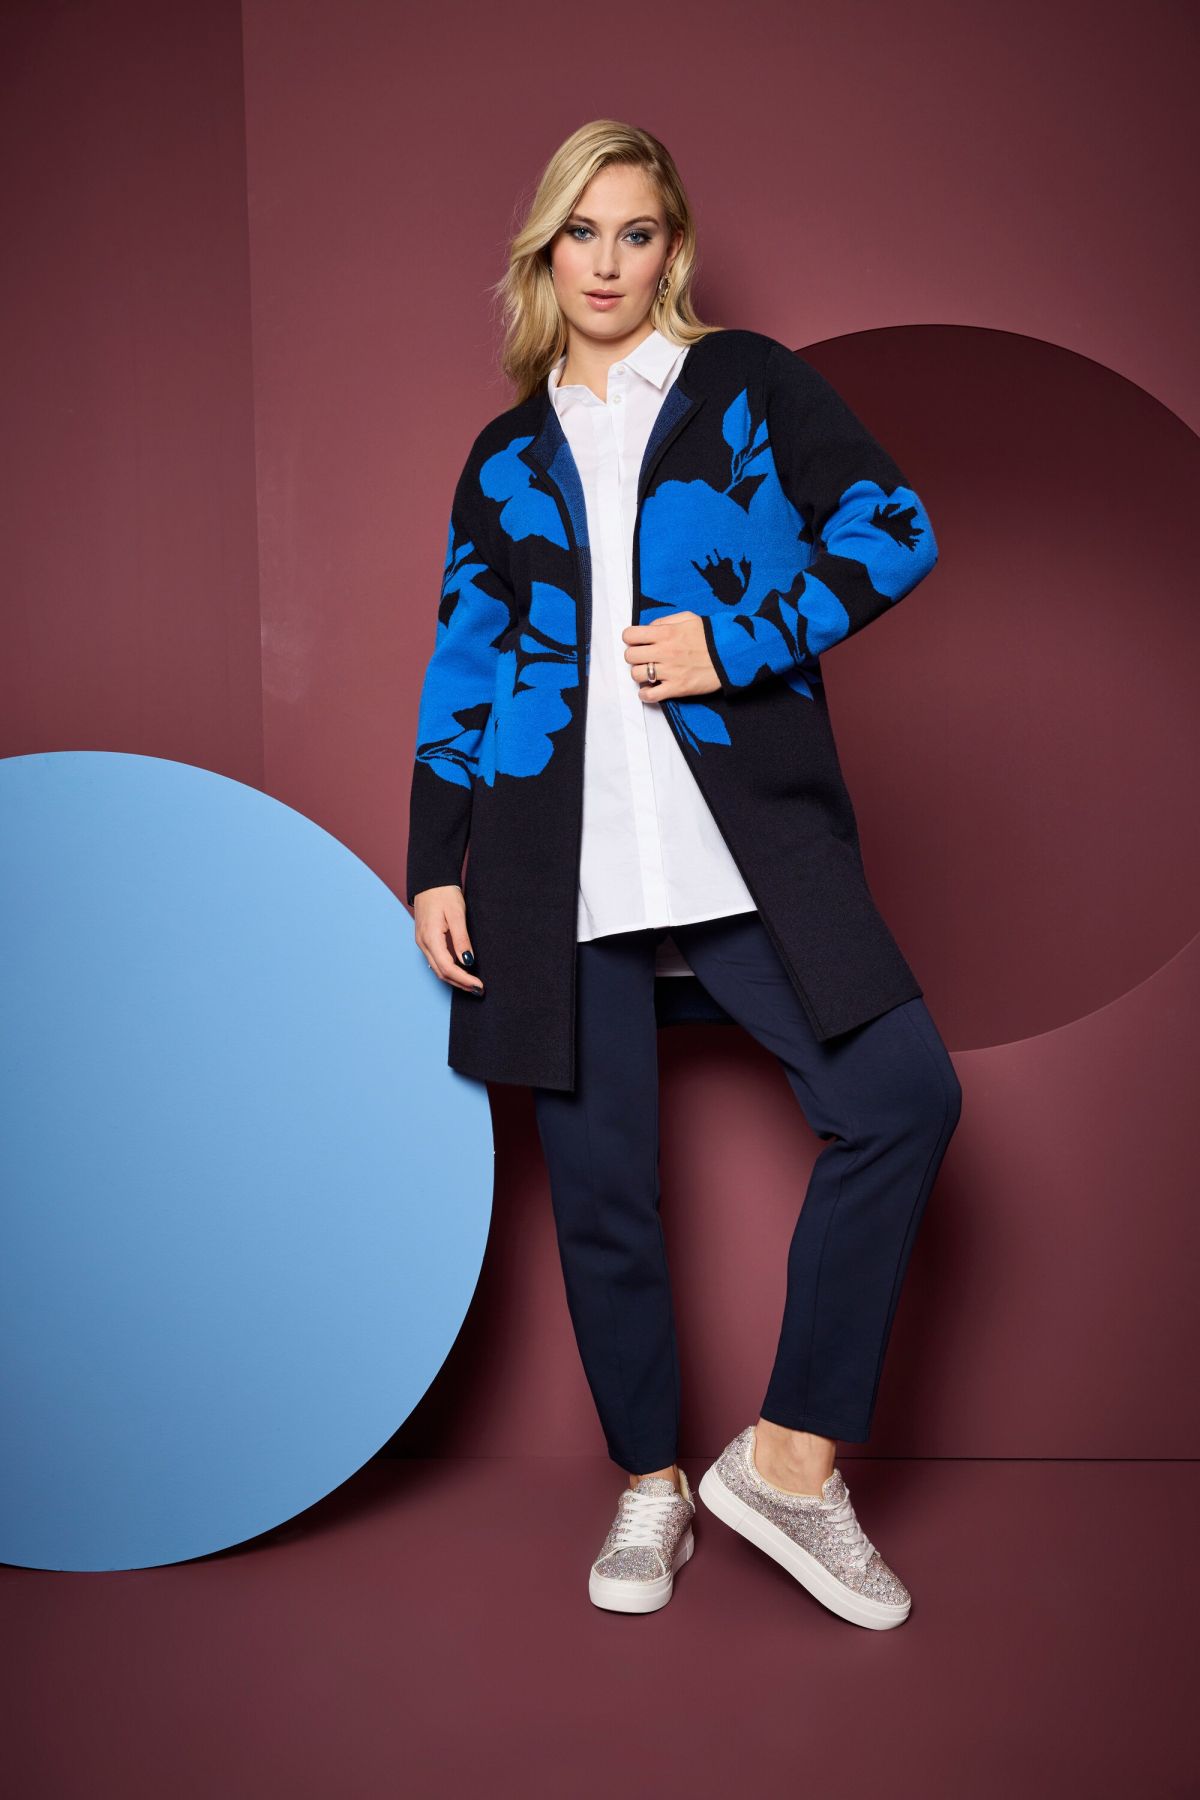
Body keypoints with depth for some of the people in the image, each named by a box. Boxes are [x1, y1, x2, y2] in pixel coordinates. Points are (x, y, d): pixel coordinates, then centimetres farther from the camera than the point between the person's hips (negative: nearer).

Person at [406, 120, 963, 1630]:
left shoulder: (749, 384, 11)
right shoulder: (505, 456, 17)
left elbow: (894, 529, 2)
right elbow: (460, 668, 15)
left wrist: (741, 641, -10)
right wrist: (433, 868, 9)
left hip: (748, 841, -1)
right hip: (556, 869, 2)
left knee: (902, 1093, -17)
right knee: (599, 1181, 3)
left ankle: (788, 1456, -2)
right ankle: (651, 1485, 22)